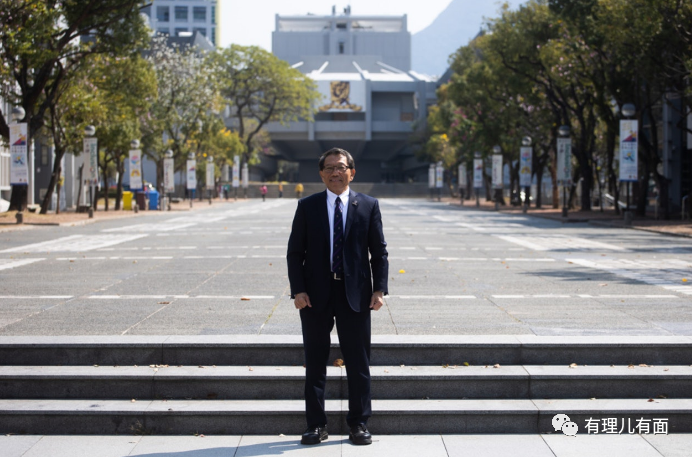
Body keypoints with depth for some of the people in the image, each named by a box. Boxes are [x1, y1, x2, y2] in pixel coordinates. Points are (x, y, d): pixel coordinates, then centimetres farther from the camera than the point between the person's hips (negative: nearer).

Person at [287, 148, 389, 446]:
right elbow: (294, 252, 3)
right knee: (315, 363, 6)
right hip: (315, 296, 0)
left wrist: (379, 289, -5)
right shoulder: (307, 207, 4)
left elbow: (379, 252, 5)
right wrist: (298, 290, -8)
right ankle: (316, 425, 15)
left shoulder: (368, 206, 4)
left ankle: (359, 424, 15)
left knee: (358, 363, 4)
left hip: (355, 294, 0)